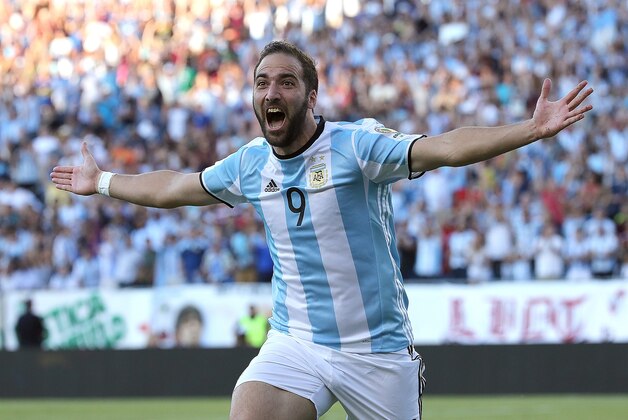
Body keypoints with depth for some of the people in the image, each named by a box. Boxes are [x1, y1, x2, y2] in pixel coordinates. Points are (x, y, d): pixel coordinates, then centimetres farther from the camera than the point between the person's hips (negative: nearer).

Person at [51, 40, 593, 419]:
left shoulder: (356, 146, -13)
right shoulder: (250, 164, 4)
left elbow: (445, 148, -26)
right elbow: (175, 187, 23)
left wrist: (531, 129, -40)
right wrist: (101, 183, 34)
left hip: (377, 349, -3)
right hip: (295, 344, 4)